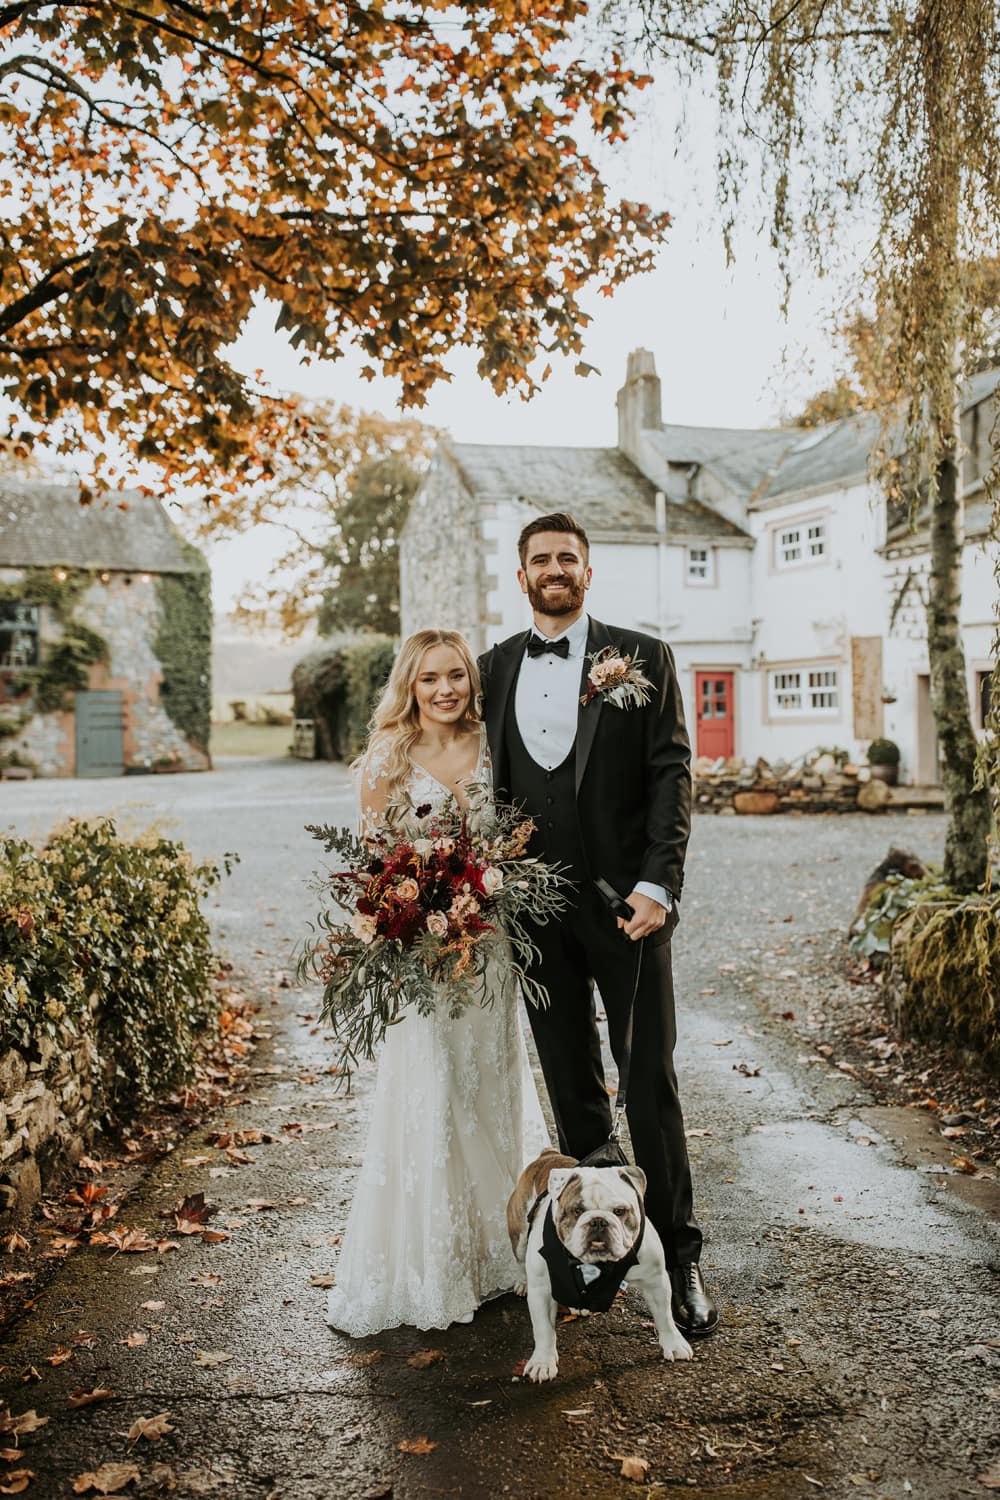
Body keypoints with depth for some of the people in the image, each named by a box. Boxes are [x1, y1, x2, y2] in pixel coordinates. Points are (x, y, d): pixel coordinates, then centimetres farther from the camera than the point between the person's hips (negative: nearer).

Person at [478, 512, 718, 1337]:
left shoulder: (643, 657, 0)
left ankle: (680, 1253, 17)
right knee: (572, 1086, 13)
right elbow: (492, 784, 12)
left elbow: (672, 773, -5)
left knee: (651, 1081, 2)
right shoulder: (494, 669, 10)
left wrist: (657, 883, -16)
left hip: (626, 900, -3)